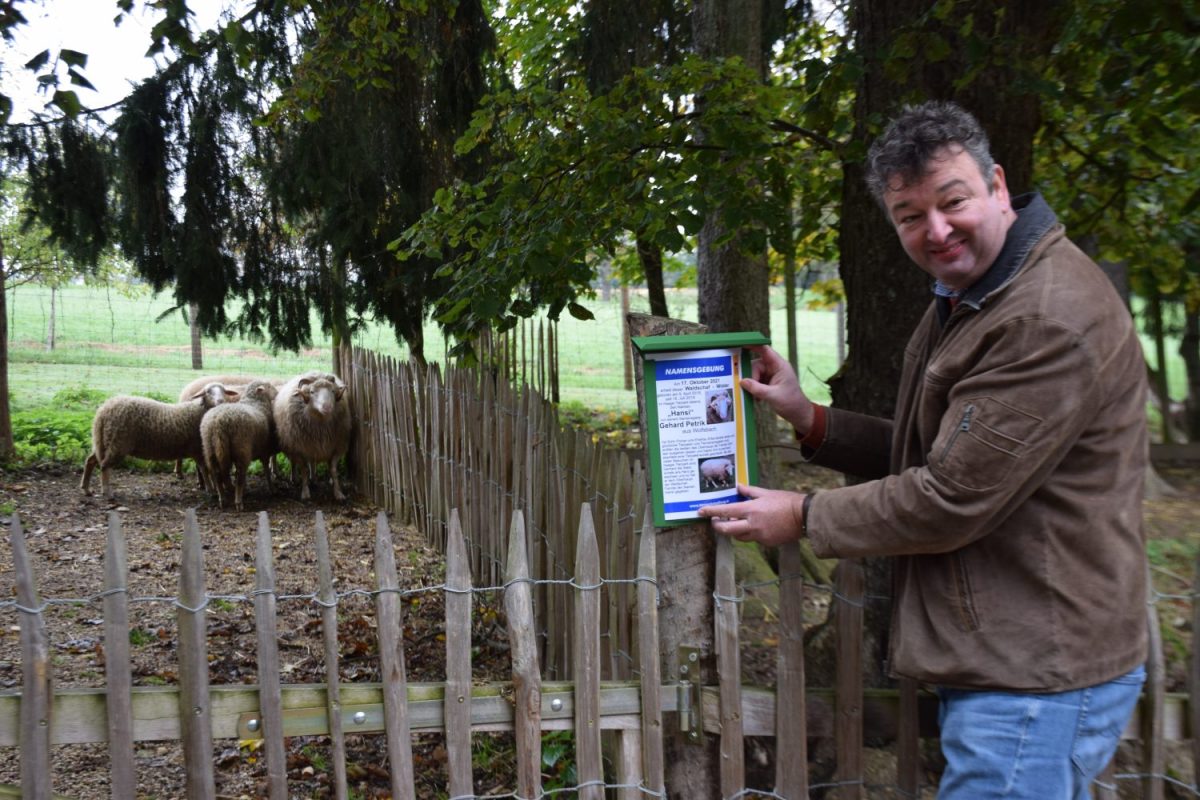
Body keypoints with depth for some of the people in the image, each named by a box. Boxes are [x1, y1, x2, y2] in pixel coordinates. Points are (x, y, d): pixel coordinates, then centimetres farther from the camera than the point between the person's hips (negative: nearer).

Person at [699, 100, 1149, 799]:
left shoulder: (1053, 318, -23)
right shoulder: (961, 303, 13)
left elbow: (953, 499, -23)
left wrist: (804, 517, -10)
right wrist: (809, 419, 6)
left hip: (1036, 680, -10)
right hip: (990, 660, 10)